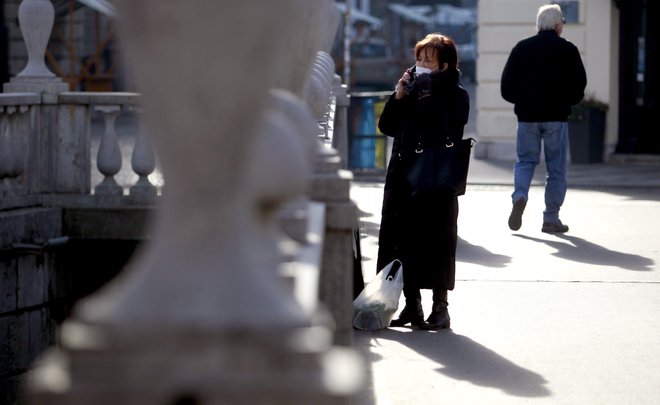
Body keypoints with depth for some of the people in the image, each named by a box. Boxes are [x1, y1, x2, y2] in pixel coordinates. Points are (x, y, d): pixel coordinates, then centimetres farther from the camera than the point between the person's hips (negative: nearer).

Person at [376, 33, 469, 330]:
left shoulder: (455, 96, -1)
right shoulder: (412, 88, 13)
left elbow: (444, 130, -18)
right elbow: (386, 126, 10)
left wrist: (426, 96, -15)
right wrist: (398, 97, -3)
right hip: (402, 175, 5)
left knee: (437, 241, -2)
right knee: (403, 239, 6)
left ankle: (440, 306, 6)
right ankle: (412, 304, 16)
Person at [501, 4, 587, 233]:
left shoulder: (521, 48, 3)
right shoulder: (568, 50, -3)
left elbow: (506, 85, 2)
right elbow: (579, 85, -2)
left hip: (527, 116, 2)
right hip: (556, 117, -2)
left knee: (525, 160, 14)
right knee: (556, 168, 6)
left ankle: (519, 196, -13)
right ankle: (551, 219, 6)